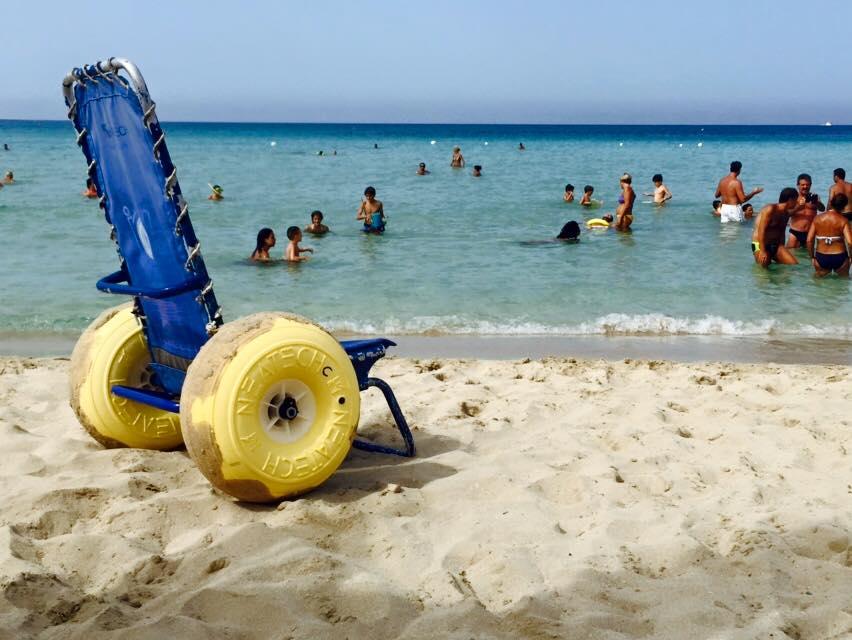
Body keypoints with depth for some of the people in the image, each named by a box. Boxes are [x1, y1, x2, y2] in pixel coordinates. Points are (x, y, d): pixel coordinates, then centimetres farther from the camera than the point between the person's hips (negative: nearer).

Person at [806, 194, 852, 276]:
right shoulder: (843, 220, -9)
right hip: (839, 258, -2)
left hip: (821, 258, 2)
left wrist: (812, 257, 8)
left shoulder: (818, 218, -1)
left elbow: (809, 241, -5)